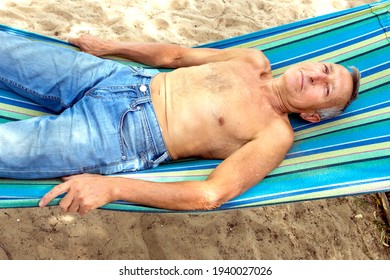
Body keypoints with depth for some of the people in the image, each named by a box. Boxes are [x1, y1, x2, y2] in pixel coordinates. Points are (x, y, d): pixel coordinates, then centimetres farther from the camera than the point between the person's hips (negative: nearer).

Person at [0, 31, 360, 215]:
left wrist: (112, 186, -28)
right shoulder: (255, 61, 10)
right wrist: (108, 47, 17)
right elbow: (176, 55, 19)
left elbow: (211, 194, -20)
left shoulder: (277, 135, -8)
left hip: (117, 137, -5)